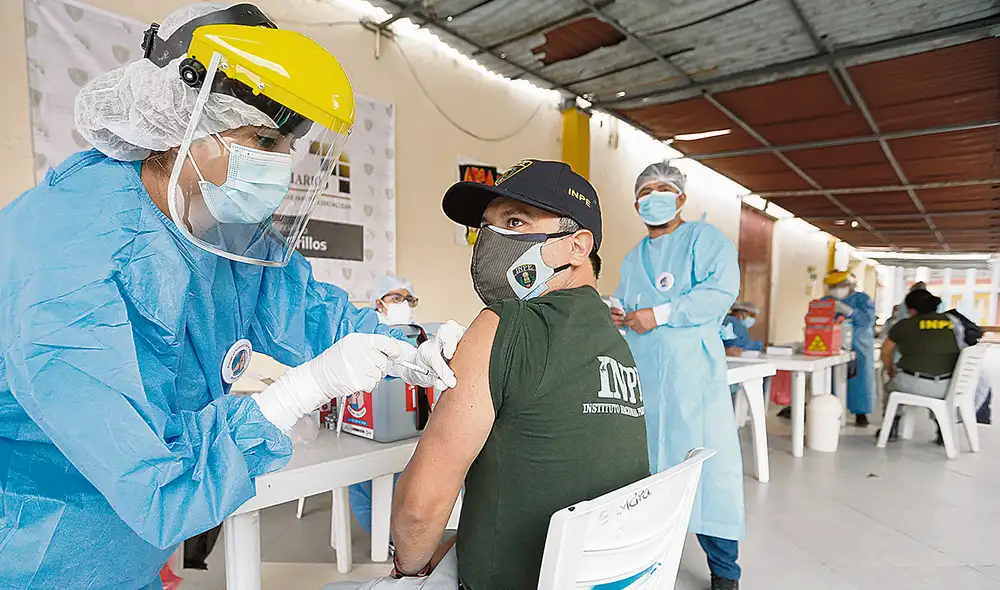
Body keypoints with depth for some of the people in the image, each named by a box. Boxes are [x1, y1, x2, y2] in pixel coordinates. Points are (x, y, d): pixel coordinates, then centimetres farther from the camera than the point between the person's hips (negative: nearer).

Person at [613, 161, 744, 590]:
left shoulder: (704, 238, 2)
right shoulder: (632, 259, 21)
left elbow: (721, 290, -14)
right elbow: (622, 305, 26)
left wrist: (660, 314, -18)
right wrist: (614, 316, 2)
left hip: (692, 373, -5)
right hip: (639, 375, 6)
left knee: (708, 463, -5)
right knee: (645, 464, 12)